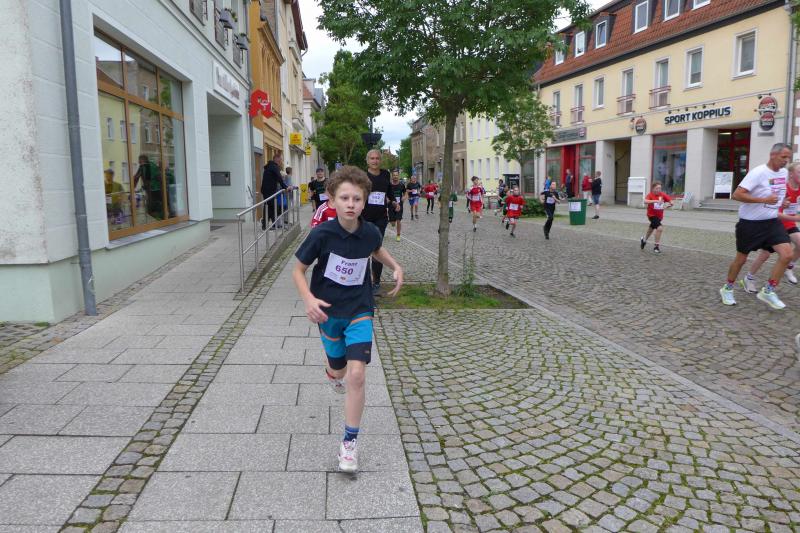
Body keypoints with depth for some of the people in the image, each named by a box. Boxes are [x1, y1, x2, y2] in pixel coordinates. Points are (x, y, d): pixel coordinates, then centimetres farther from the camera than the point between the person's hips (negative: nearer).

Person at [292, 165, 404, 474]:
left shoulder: (370, 232, -10)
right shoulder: (322, 234, -19)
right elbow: (298, 269, -8)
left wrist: (396, 267, 2)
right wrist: (309, 299, -24)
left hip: (359, 309, 1)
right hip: (329, 311, 0)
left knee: (356, 375, -13)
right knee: (338, 372, 17)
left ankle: (350, 443, 2)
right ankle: (331, 371, 59)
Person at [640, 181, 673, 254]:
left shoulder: (662, 195, -5)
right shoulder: (650, 195, -18)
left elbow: (671, 202, -3)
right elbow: (645, 201, -38)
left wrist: (668, 204, -25)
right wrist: (656, 201, -47)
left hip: (659, 216, 6)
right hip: (652, 215, -6)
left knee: (651, 228, 26)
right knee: (660, 228, -25)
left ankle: (644, 239, 55)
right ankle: (656, 246, -13)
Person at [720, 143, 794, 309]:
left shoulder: (784, 172, 6)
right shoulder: (758, 172, -18)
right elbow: (737, 195, -24)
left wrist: (780, 202, 9)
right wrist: (764, 200, -27)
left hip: (772, 222, 6)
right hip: (750, 223, -6)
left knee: (787, 254, -9)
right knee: (741, 259, 6)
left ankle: (768, 292, 3)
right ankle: (727, 289, 28)